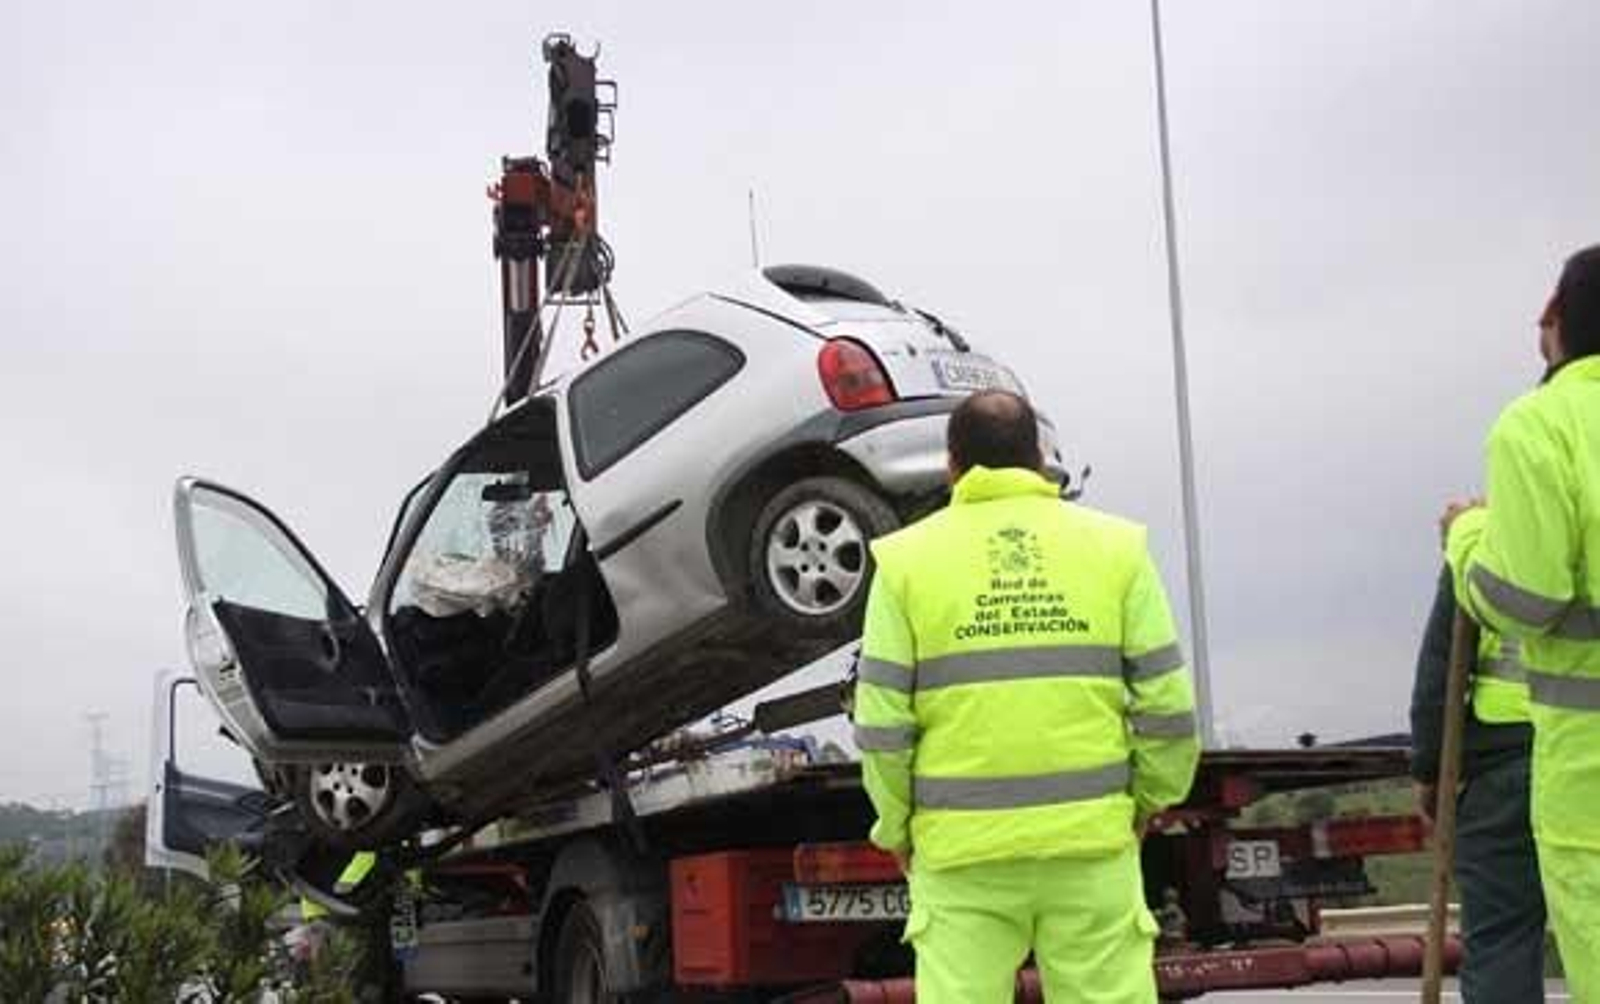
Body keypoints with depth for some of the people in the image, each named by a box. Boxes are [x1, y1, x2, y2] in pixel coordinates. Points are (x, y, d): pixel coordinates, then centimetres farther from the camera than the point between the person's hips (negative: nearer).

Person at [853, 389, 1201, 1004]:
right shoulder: (1114, 546, 3)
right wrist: (1151, 798, 16)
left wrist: (897, 829, 10)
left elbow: (882, 723, -3)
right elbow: (1167, 703, 1)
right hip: (1092, 838, 1)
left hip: (961, 851, -1)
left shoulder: (907, 560, 0)